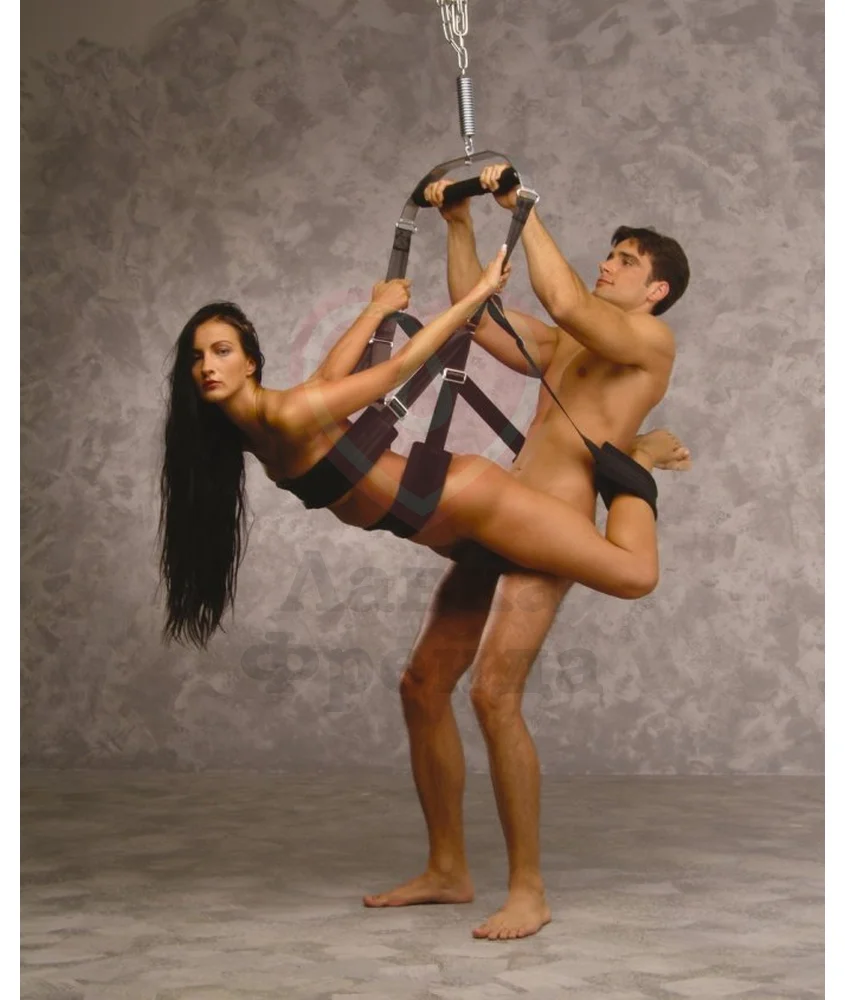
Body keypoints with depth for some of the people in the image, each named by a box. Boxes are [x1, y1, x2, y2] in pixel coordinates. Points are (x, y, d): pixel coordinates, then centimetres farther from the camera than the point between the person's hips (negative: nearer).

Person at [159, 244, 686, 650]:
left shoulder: (290, 414, -24)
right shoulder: (245, 431, 2)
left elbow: (400, 365, -21)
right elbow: (330, 375, 14)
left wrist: (481, 290, -21)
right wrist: (377, 309, 24)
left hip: (464, 499, -8)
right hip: (444, 524, 8)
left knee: (635, 575, -8)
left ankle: (634, 461, 20)